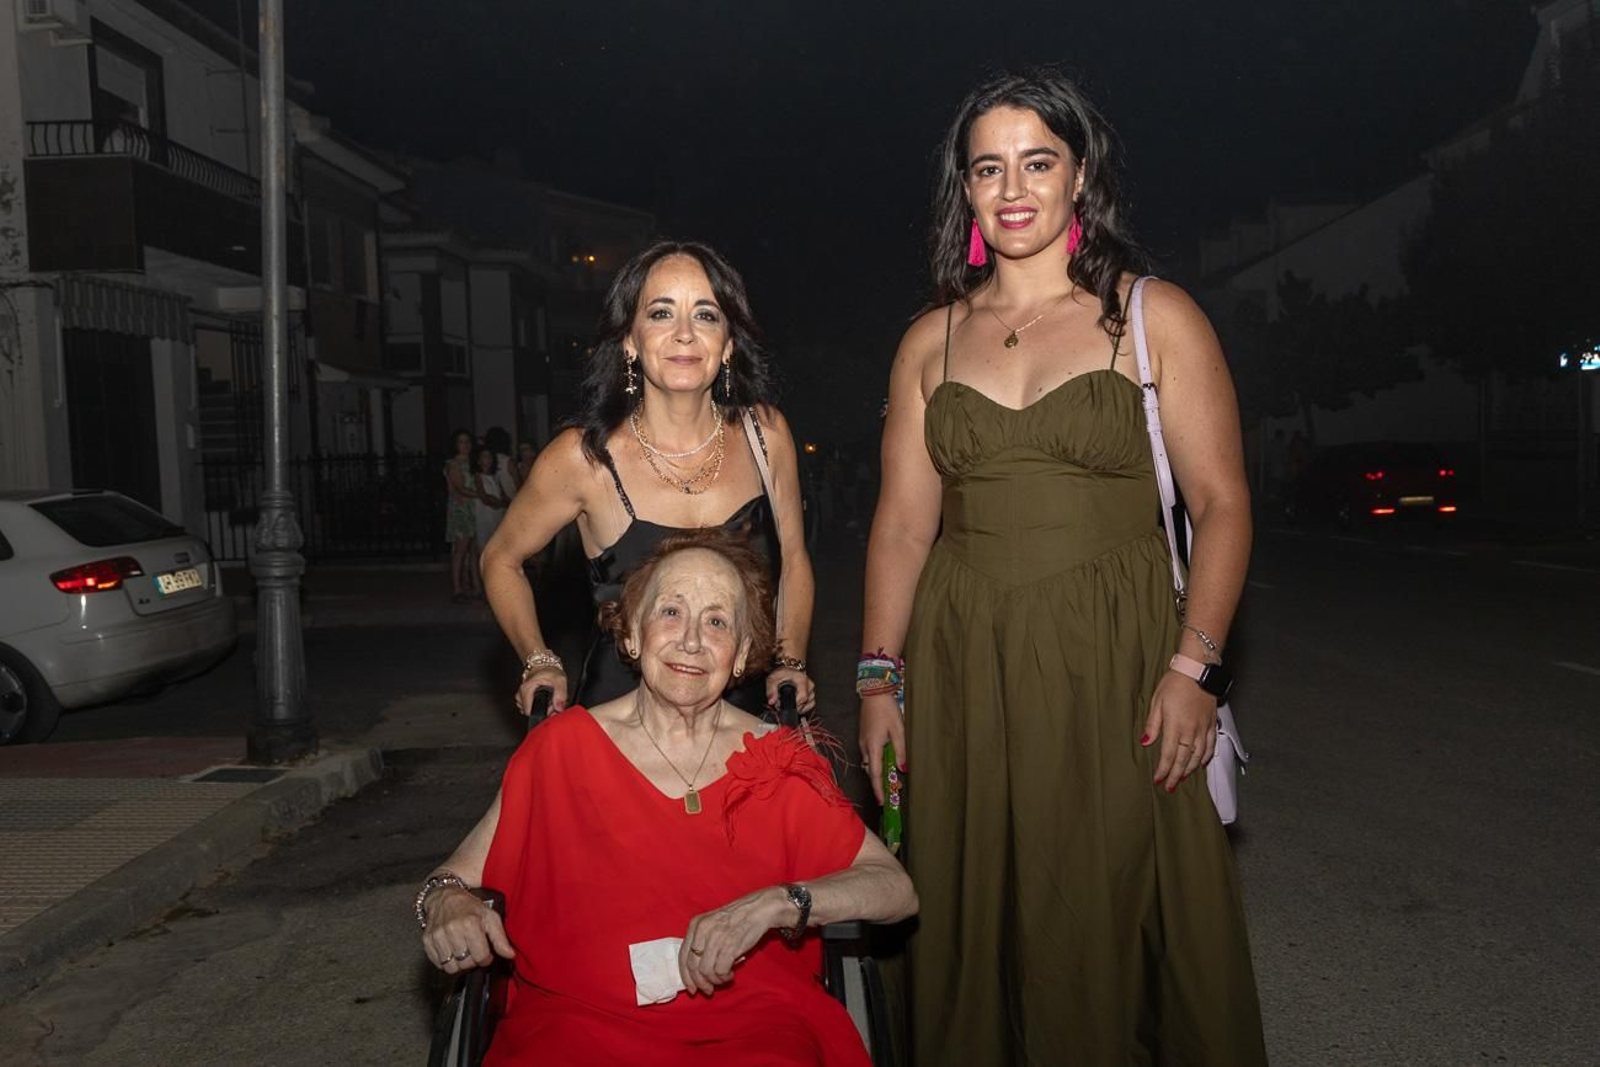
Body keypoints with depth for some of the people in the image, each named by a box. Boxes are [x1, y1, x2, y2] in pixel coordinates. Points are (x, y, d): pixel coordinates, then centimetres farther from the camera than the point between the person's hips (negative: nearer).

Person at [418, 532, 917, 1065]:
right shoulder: (563, 746, 7)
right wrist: (445, 902, -12)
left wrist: (774, 905, -13)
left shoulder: (779, 760, 9)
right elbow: (458, 875, 12)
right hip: (582, 1015, 0)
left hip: (751, 1018, 1)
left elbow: (896, 890, 2)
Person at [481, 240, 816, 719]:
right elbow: (501, 559, 4)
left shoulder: (766, 432, -4)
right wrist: (539, 663, -6)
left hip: (748, 715, 4)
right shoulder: (583, 458, -12)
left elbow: (793, 561, 10)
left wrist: (790, 664, -1)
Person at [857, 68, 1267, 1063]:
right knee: (976, 925, 10)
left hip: (1113, 662, -2)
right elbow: (903, 521, 8)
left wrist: (1192, 667, -13)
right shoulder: (932, 340, 10)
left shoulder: (1154, 318, 2)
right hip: (964, 671, 3)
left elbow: (1222, 503, -3)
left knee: (1121, 923, 4)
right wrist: (879, 678, 2)